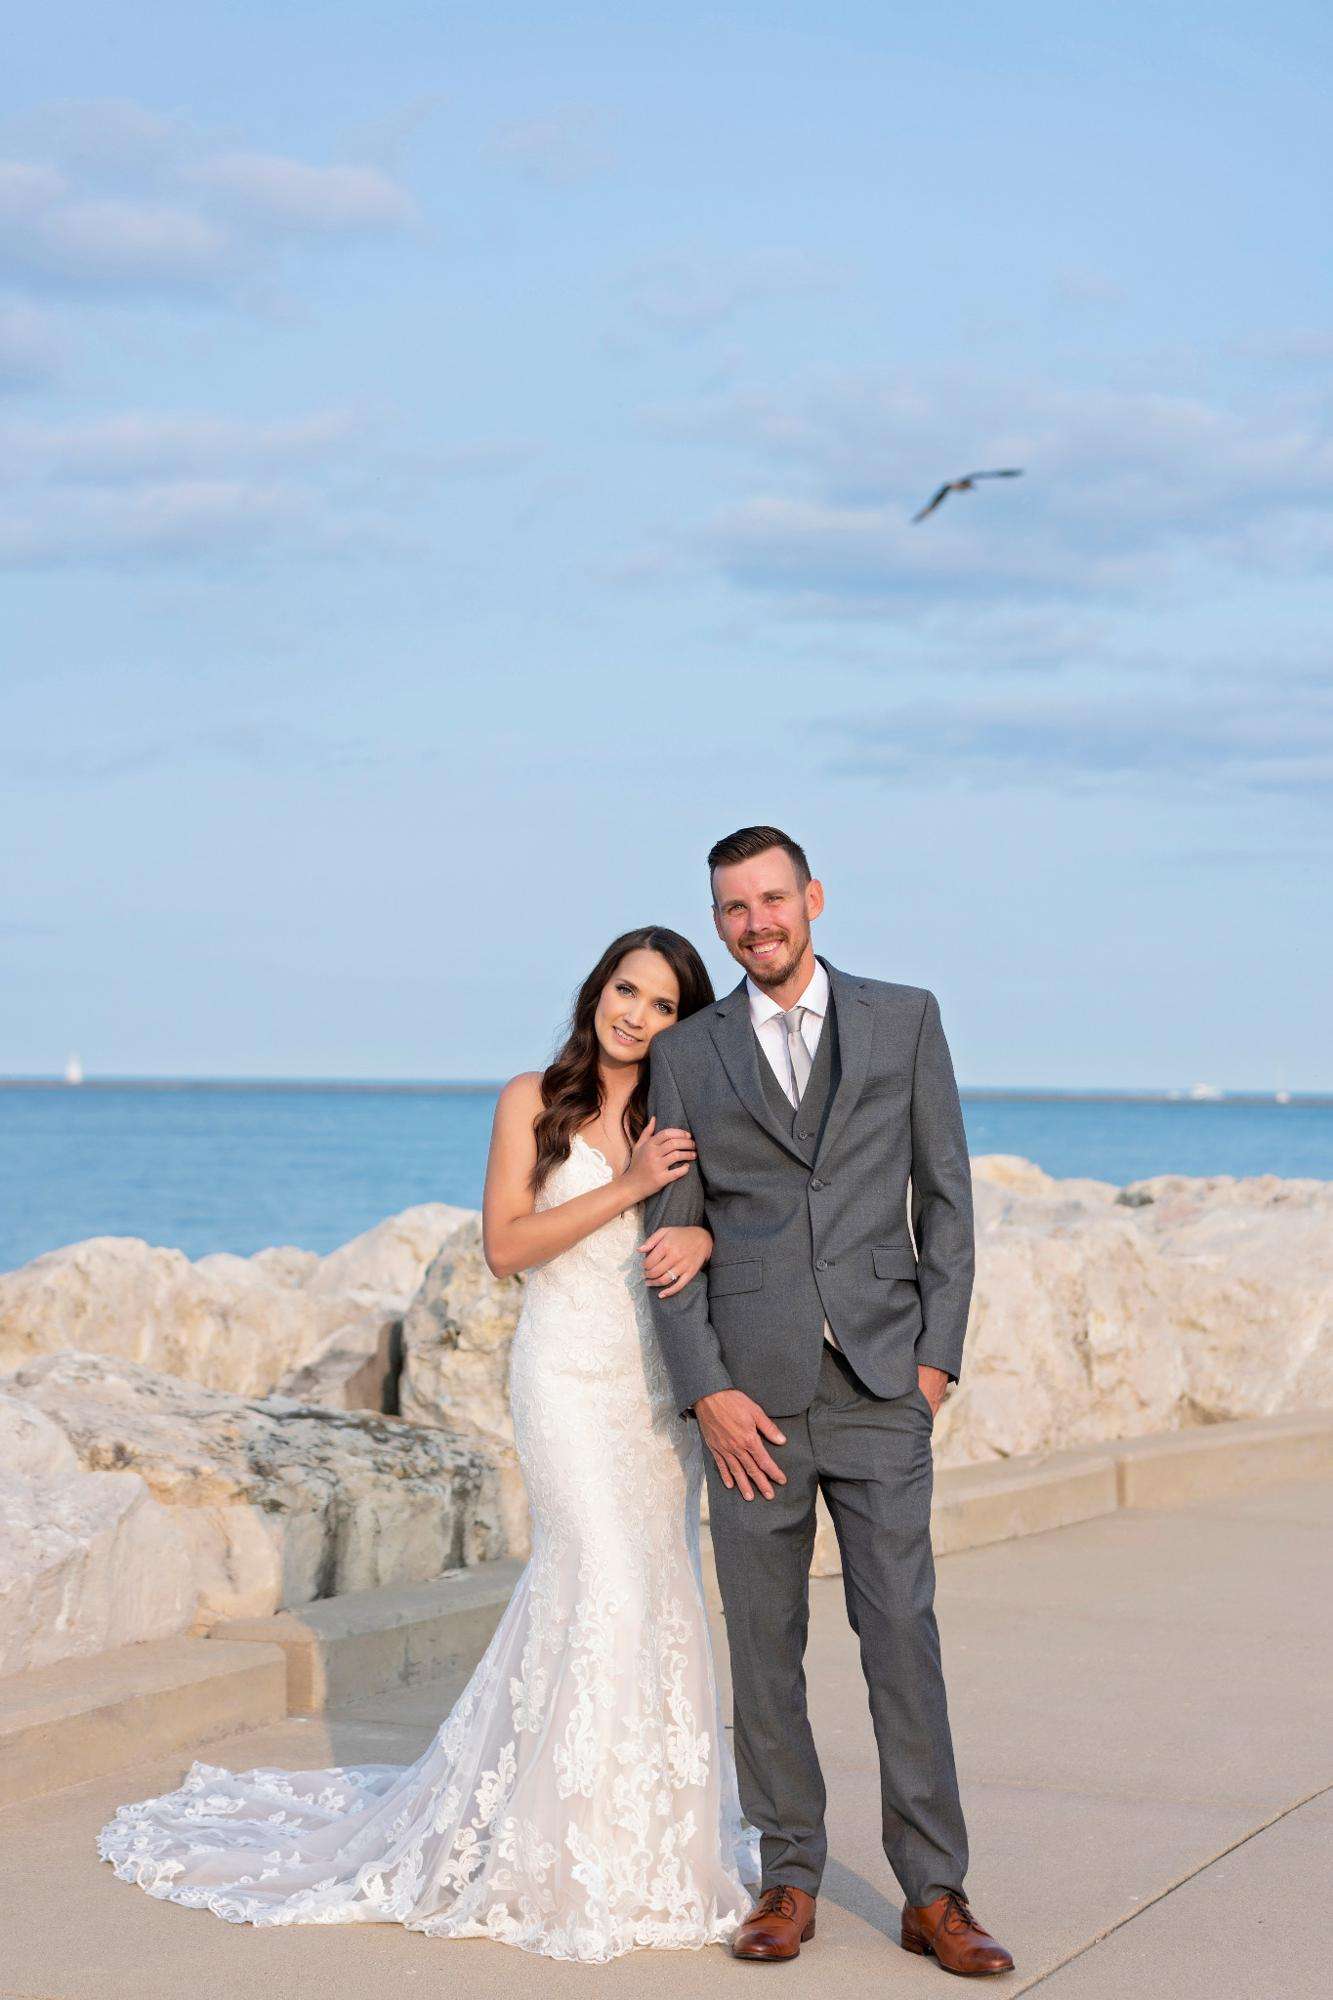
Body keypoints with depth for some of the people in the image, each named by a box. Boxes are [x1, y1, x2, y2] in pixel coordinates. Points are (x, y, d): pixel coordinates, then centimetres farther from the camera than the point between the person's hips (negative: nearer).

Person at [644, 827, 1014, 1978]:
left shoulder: (905, 1018, 7)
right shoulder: (687, 1056, 7)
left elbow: (945, 1194, 6)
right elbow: (672, 1237, 4)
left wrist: (939, 1355, -2)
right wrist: (707, 1391, -6)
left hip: (879, 1381, -1)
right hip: (752, 1389, 1)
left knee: (902, 1632, -2)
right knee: (765, 1643, 5)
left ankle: (933, 1893, 5)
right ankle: (791, 1881, 16)